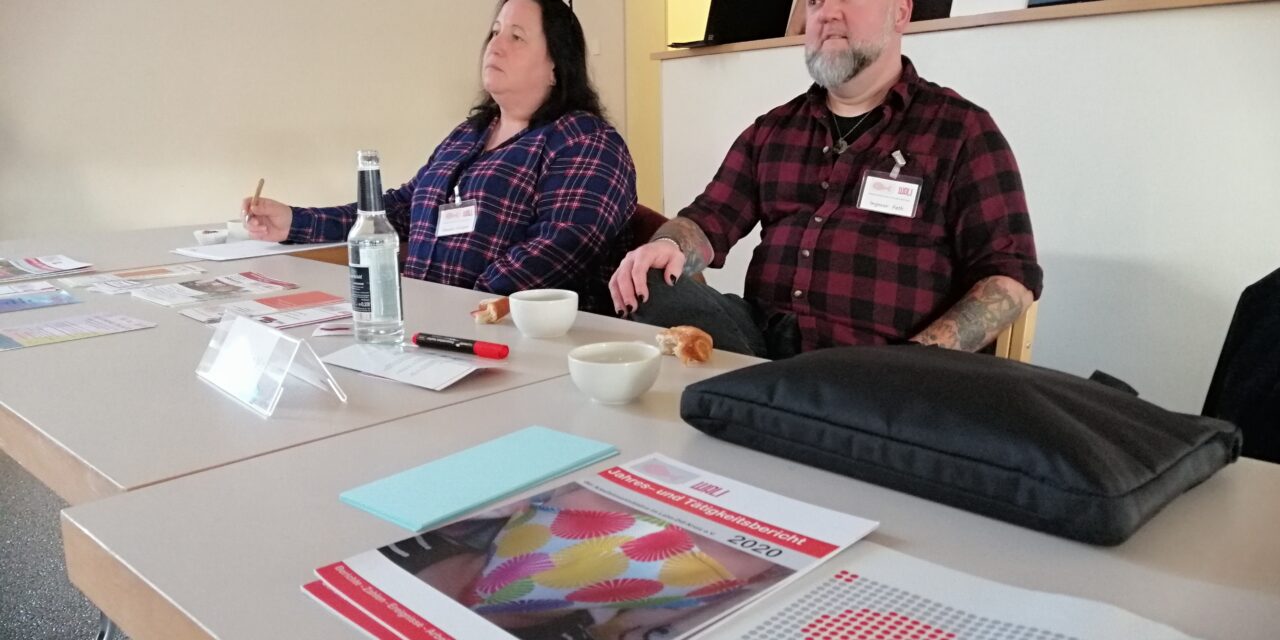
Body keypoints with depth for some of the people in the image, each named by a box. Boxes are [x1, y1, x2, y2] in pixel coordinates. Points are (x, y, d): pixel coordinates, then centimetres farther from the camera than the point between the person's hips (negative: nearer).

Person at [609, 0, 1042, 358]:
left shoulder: (962, 130, 4)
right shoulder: (773, 129, 17)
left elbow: (1012, 275, -1)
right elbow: (710, 221, 14)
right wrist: (669, 246, -12)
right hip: (760, 337, 5)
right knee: (650, 291, -20)